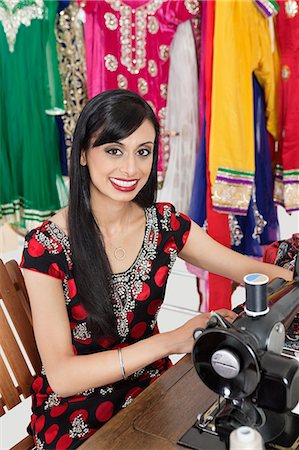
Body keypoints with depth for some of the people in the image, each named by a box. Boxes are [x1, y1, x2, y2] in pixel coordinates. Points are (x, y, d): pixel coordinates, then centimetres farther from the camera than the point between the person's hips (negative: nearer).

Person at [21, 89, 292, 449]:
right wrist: (171, 341, -32)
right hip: (75, 409, -4)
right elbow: (60, 375, -22)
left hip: (151, 385, 4)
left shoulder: (165, 224, -5)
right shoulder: (46, 246, -17)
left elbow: (250, 270, 1)